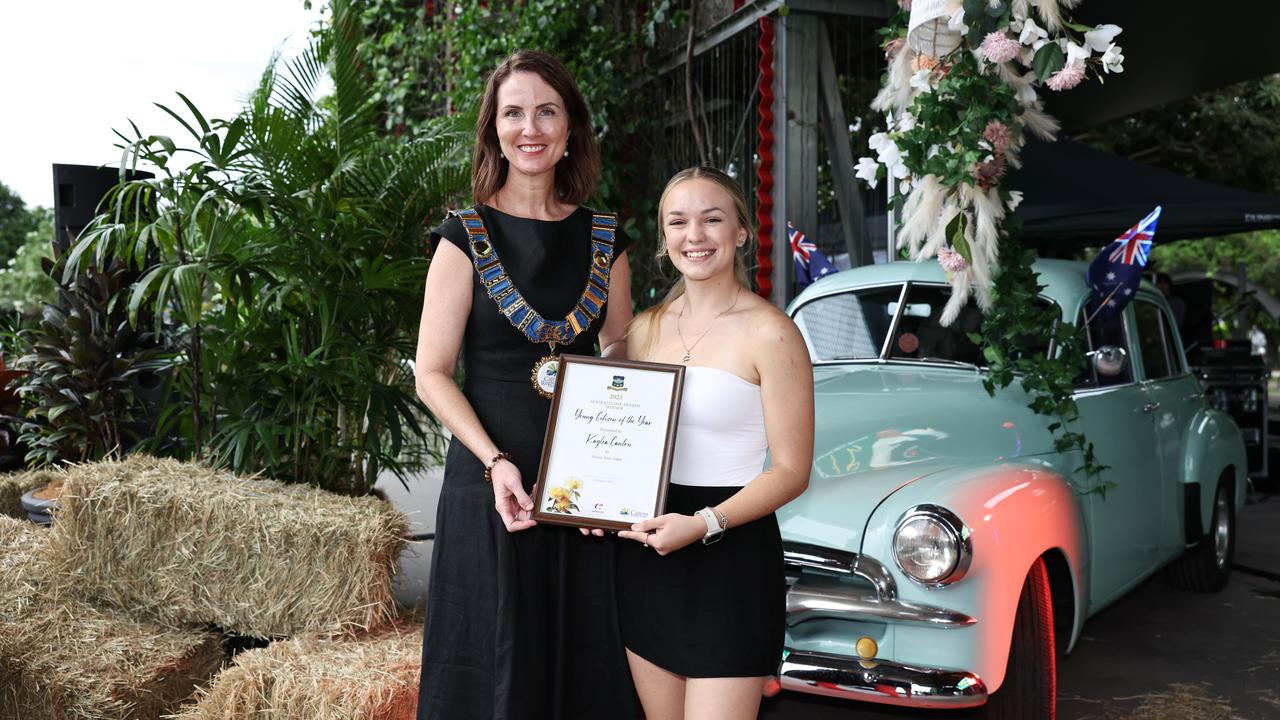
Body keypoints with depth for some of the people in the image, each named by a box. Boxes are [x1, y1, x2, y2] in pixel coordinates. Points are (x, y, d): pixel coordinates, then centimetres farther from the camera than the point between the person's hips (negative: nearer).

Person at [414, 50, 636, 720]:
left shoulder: (604, 238, 7)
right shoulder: (467, 237, -3)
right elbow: (432, 374, -5)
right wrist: (496, 462, -19)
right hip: (491, 482, -3)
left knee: (586, 665, 12)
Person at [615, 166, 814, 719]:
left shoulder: (769, 332, -11)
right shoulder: (646, 329, 7)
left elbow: (791, 471, -10)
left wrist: (705, 523, -22)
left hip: (732, 555, -5)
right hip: (646, 556, 6)